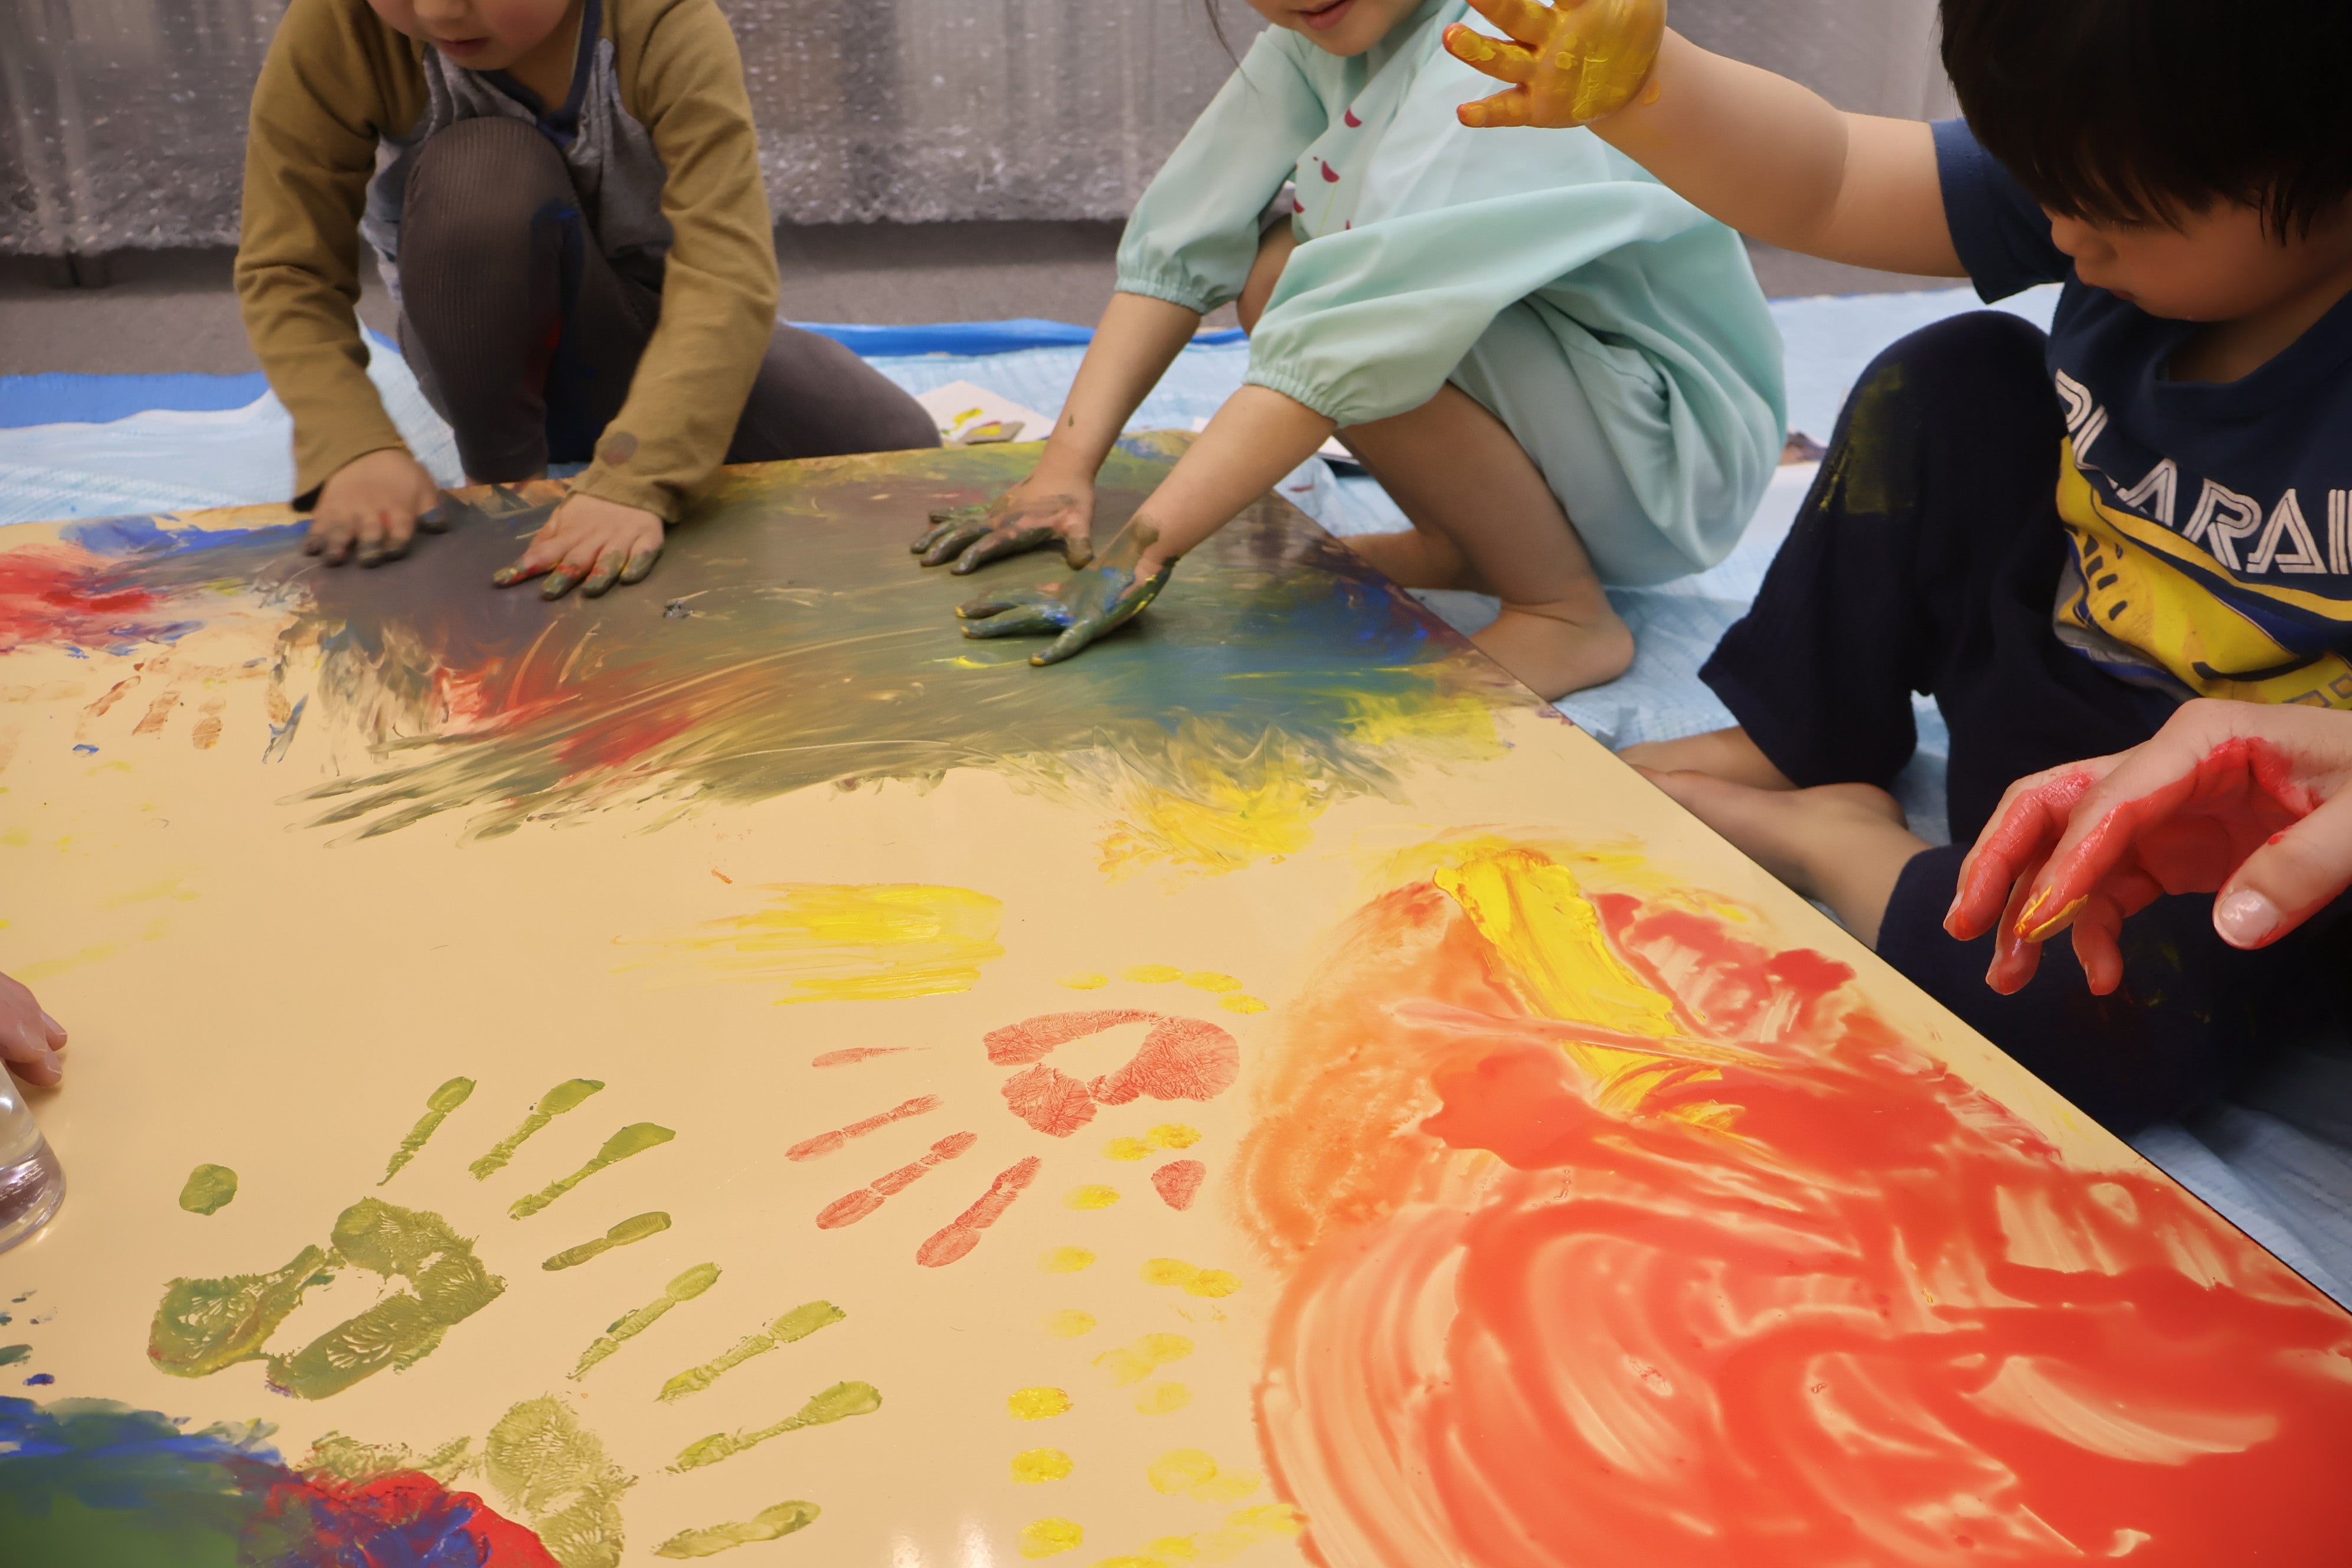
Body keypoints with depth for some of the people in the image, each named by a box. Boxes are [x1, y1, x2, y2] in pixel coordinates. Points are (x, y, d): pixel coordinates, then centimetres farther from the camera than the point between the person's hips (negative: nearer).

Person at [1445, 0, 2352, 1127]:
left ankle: (1847, 851, -4)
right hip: (2049, 720, 7)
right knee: (1957, 386, -2)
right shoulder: (2132, 174, -8)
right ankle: (1782, 749, 7)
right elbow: (1820, 185, -12)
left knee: (2086, 1017, -36)